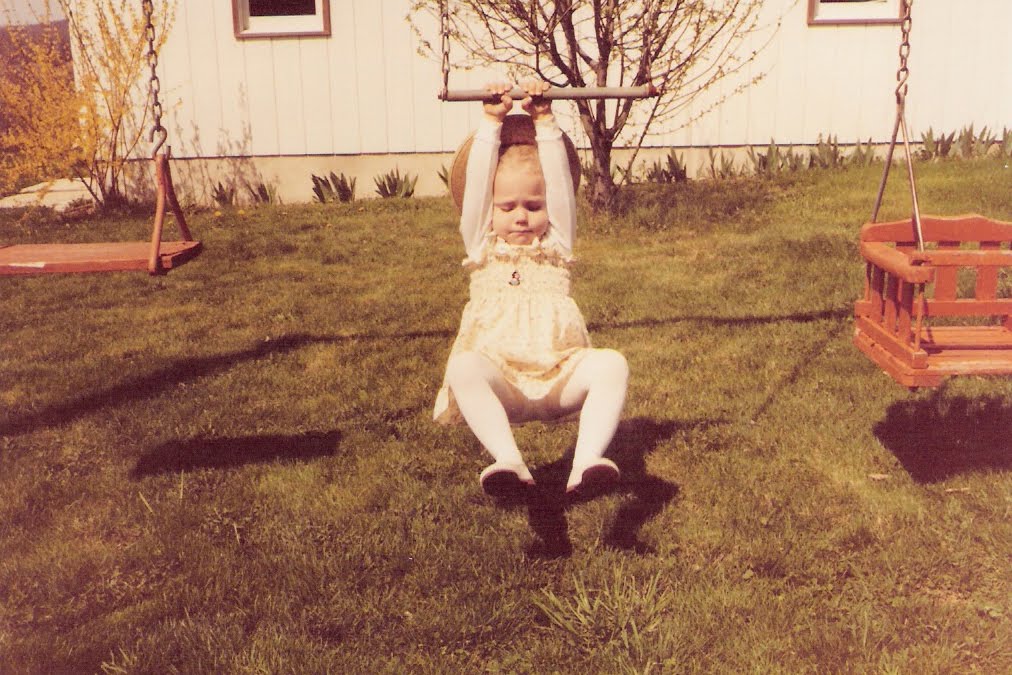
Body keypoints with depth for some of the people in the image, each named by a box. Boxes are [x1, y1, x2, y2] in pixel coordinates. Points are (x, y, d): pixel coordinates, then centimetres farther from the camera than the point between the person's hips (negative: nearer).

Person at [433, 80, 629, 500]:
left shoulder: (557, 242, 22)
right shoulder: (482, 245, 21)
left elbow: (560, 182, 13)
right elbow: (476, 184, 13)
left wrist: (545, 122, 13)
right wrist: (492, 123, 13)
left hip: (560, 376, 1)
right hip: (498, 379, -1)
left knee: (611, 364, -30)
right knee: (463, 366, -35)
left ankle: (587, 460, -43)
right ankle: (508, 461, -50)